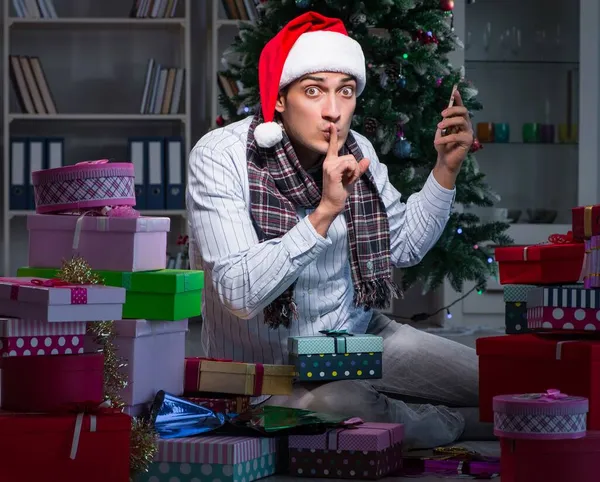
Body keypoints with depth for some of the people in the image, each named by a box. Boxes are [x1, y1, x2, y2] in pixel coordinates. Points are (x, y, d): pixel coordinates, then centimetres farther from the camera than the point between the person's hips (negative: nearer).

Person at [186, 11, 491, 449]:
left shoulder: (356, 151, -2)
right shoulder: (221, 157, -21)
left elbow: (405, 247, 8)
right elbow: (241, 295, -30)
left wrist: (446, 168, -4)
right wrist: (325, 212, -36)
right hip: (267, 366, -6)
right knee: (349, 407, -36)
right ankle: (452, 426, -4)